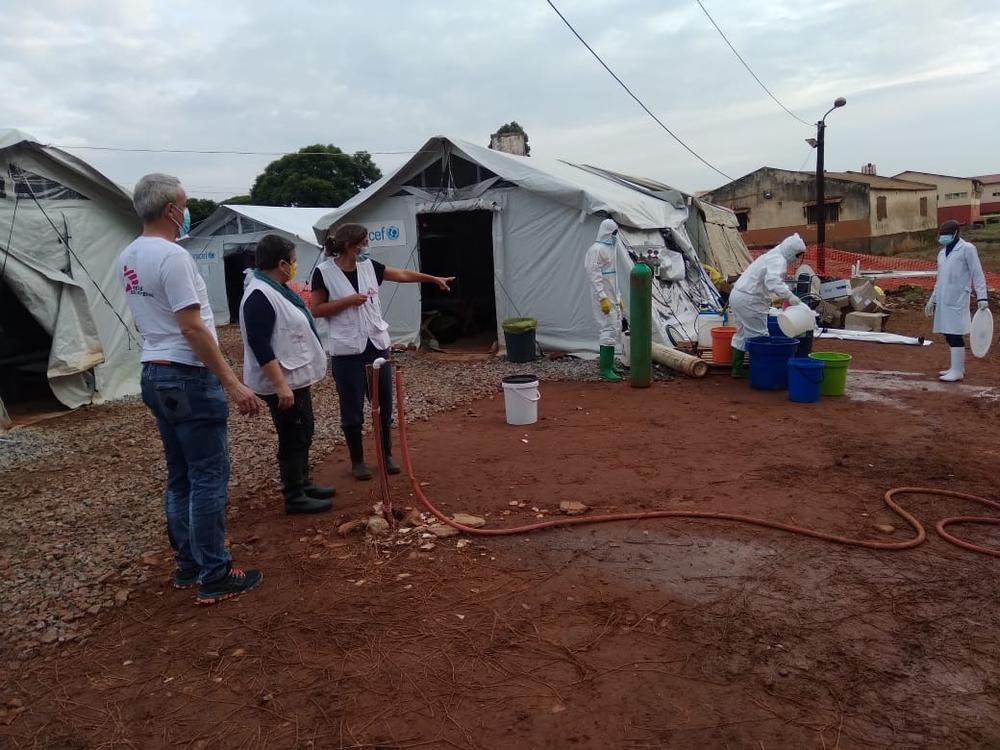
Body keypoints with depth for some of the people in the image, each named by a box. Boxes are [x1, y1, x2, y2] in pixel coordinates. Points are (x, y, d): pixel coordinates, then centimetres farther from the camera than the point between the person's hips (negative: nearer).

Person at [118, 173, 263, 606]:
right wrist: (233, 383, -22)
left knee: (180, 477, 16)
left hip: (154, 375, 10)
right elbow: (192, 329, -23)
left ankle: (188, 565, 26)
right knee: (209, 478, -3)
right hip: (188, 377, -10)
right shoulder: (172, 255, -18)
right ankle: (215, 577, 4)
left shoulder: (128, 258, 11)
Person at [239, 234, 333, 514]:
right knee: (293, 438, -2)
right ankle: (294, 498, 9)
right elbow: (260, 346, -26)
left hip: (296, 377, 10)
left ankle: (303, 484, 30)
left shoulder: (276, 289, 10)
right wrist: (280, 384, -28)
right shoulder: (259, 296, -22)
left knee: (303, 434, 18)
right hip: (283, 382, -10)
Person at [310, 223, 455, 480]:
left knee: (384, 404, 11)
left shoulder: (368, 266, 6)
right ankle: (357, 461, 20)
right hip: (347, 351, -5)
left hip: (377, 345, 5)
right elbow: (316, 310, -7)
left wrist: (435, 279, 16)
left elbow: (403, 275, 14)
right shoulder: (324, 271, -8)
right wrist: (349, 300, -15)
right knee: (352, 409, 5)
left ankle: (387, 455, 26)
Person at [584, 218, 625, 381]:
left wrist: (619, 297, 21)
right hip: (604, 297, -10)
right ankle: (605, 370, -8)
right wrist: (603, 298, -23)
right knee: (609, 329, -11)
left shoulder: (610, 248, 17)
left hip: (612, 297, 10)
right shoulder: (597, 249, -14)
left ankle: (608, 363, 22)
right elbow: (594, 275, -19)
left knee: (615, 328, 13)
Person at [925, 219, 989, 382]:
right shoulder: (942, 252, 15)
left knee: (954, 335, -7)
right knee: (948, 335, 10)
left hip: (957, 300, -7)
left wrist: (982, 297, -14)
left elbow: (977, 274, -8)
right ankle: (957, 367, 20)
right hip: (944, 300, 7)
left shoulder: (967, 249, -6)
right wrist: (932, 300, 24)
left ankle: (957, 371, -3)